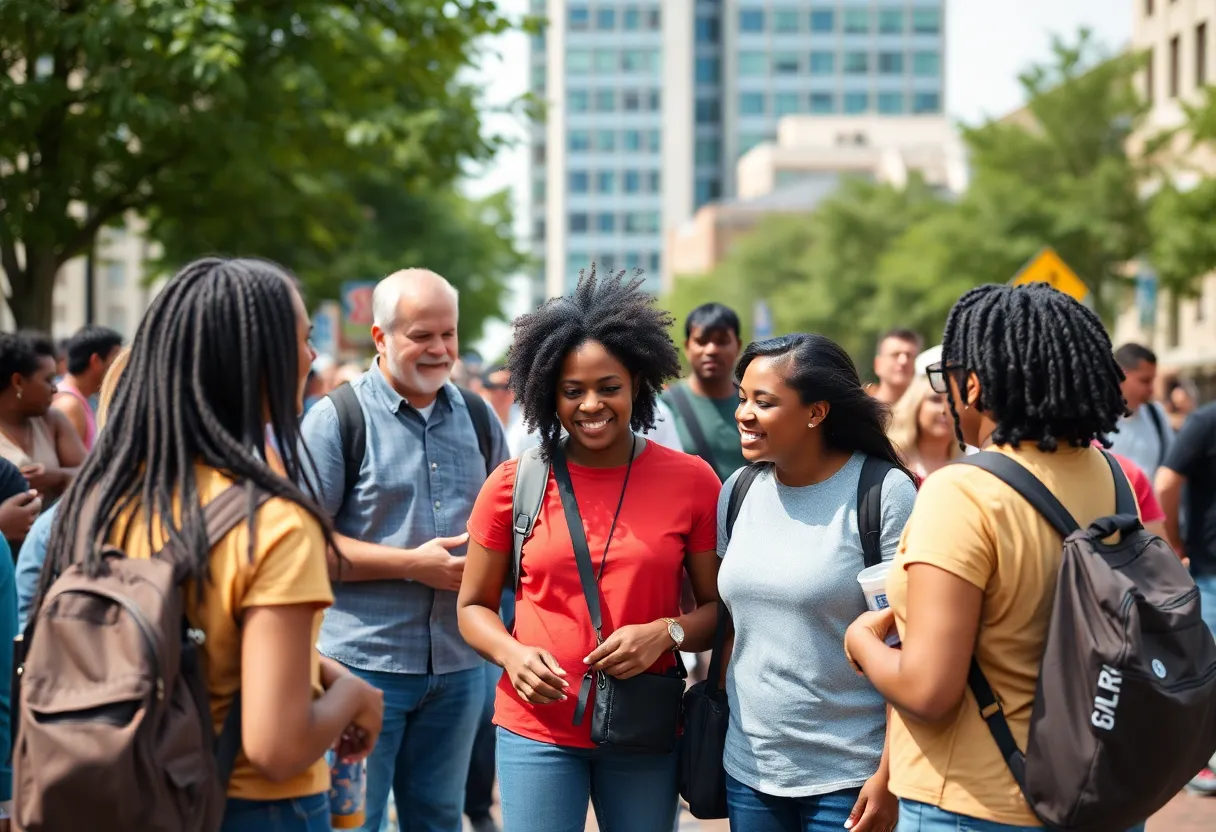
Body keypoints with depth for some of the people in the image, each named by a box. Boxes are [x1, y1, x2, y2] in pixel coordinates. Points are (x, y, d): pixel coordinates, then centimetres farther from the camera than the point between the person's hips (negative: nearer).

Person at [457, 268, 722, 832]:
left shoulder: (692, 482, -1)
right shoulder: (514, 484, -2)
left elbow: (717, 608, 4)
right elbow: (474, 606, 6)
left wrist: (666, 632, -16)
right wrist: (512, 655, -13)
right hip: (537, 729, -1)